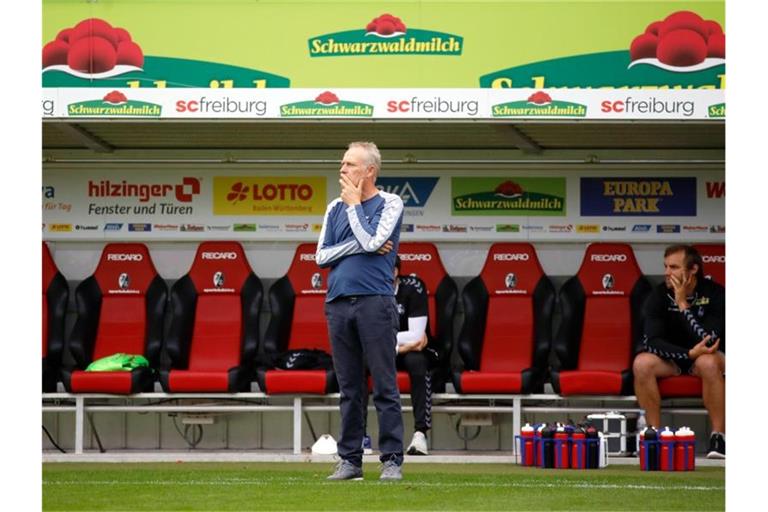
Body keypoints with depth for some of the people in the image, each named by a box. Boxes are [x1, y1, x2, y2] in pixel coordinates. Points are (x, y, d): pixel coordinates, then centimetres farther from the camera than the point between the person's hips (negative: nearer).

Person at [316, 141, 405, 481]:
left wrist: (354, 204, -1)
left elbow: (371, 241, -13)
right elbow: (322, 256, 9)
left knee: (385, 386, -6)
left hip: (375, 303, -5)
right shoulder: (335, 208, 17)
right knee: (349, 389, 7)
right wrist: (357, 247, -4)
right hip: (338, 305, 5)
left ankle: (392, 460, -5)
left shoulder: (390, 204, 3)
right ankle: (350, 460, 10)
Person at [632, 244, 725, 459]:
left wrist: (683, 304, -28)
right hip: (671, 358, 2)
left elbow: (708, 341, -26)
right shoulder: (659, 295, -11)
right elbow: (651, 341, -19)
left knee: (707, 362, -38)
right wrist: (689, 353, -34)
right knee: (642, 363, -30)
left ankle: (718, 436, -29)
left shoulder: (714, 294, -17)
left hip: (707, 357, -2)